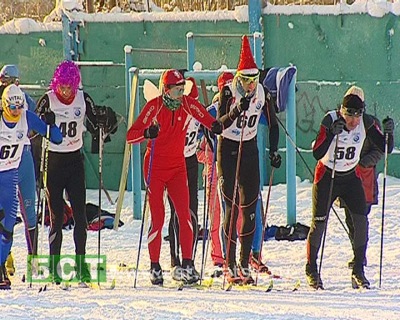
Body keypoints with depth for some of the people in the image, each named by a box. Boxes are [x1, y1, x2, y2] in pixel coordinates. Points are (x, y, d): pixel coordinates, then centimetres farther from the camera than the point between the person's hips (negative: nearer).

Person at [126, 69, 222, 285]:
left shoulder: (188, 104, -2)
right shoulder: (154, 107, -11)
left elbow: (206, 119, 6)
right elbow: (131, 136, -13)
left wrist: (216, 127, -18)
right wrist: (147, 133, -35)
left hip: (177, 168, 3)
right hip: (155, 168, -3)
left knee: (184, 215, -9)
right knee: (157, 219, -4)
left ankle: (187, 264, -6)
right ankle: (155, 267, 9)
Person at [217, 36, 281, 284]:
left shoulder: (262, 92, -3)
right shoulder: (228, 91, -15)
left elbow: (273, 123, 9)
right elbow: (220, 124, -24)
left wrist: (274, 151, 1)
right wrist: (237, 110, -41)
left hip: (250, 149, 4)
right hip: (228, 149, -4)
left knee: (250, 207, 1)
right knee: (232, 206, -9)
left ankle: (245, 264, 6)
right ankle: (230, 265, -7)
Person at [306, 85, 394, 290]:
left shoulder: (366, 123, -12)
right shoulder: (330, 120, -22)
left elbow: (385, 149, -10)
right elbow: (317, 154, -28)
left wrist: (389, 133, -29)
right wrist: (332, 133, -42)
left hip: (351, 177, 3)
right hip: (327, 177, -3)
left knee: (361, 221, -10)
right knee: (319, 223, -3)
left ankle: (358, 271, 0)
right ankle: (311, 270, 15)